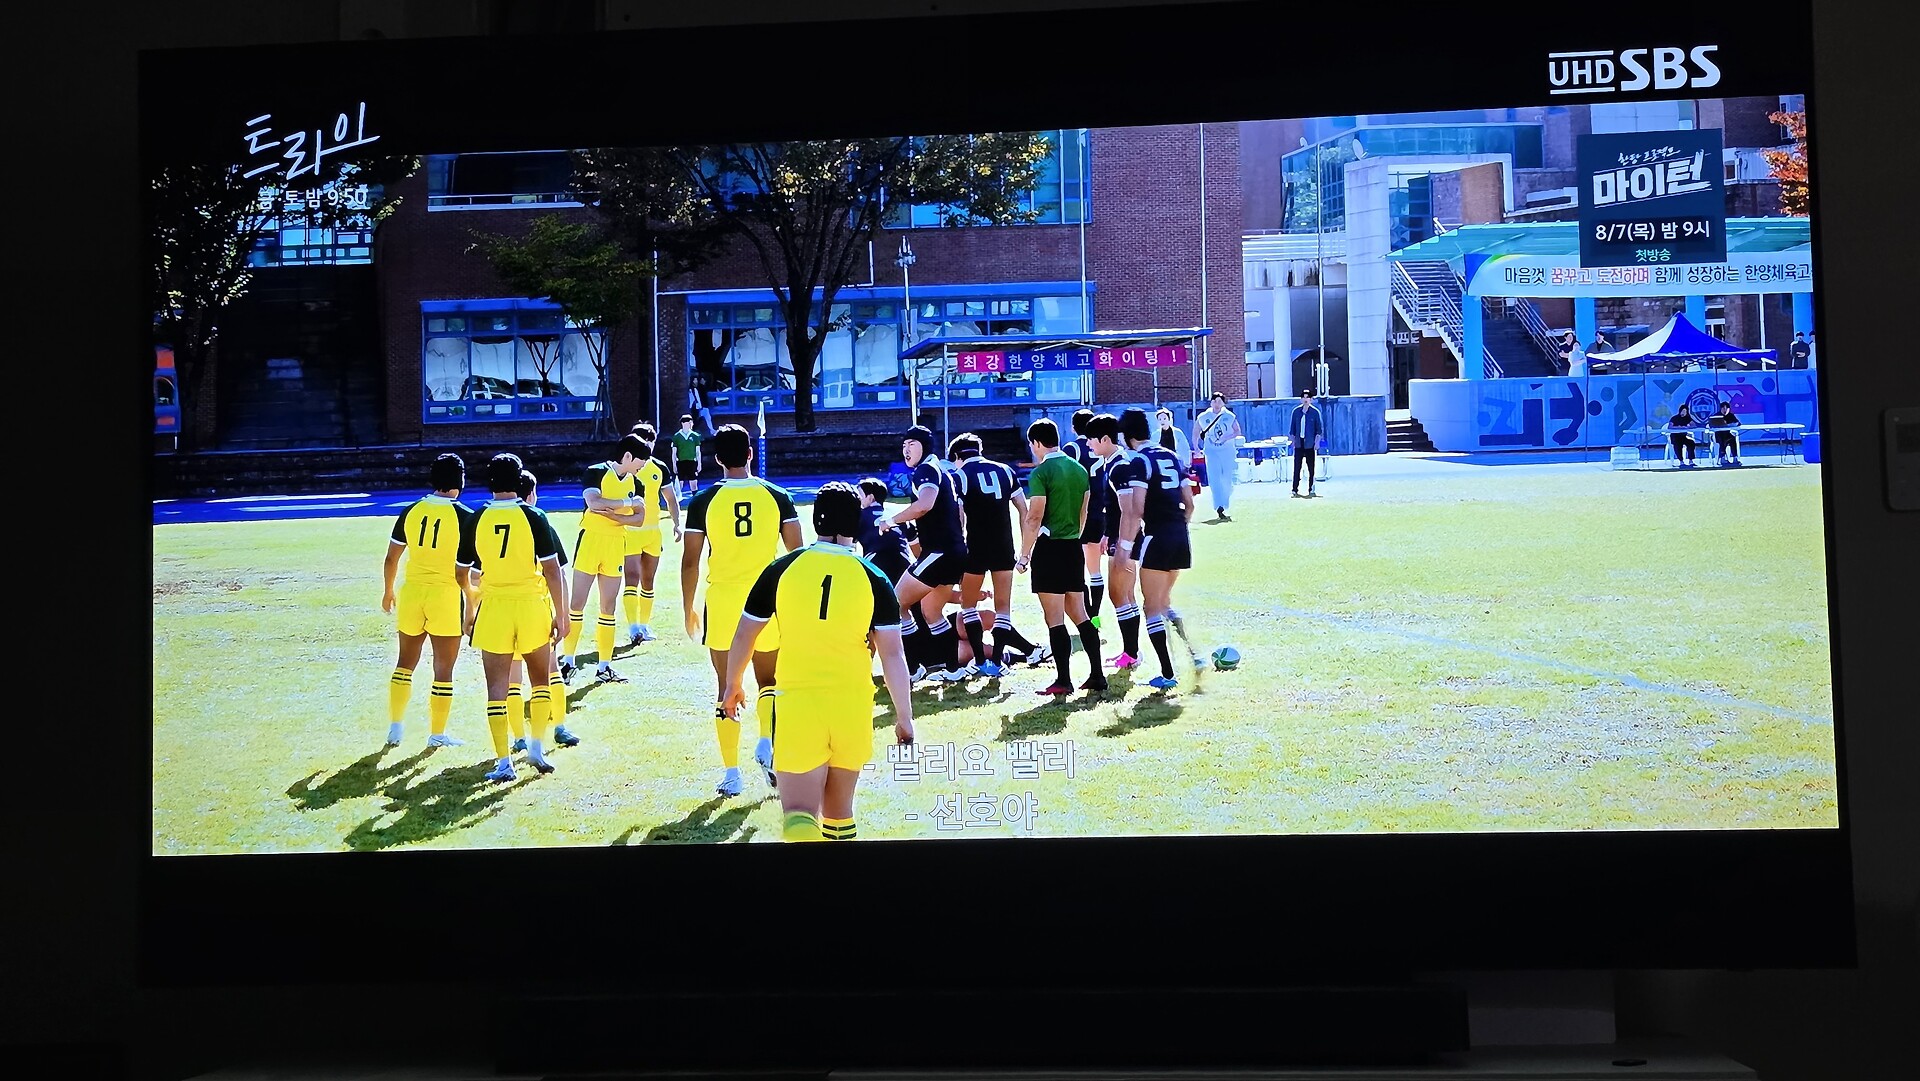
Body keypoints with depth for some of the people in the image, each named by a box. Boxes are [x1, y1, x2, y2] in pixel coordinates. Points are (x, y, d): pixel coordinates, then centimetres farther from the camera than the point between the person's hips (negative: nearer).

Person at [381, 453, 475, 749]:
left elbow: (391, 558, 5)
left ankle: (395, 727, 21)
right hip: (446, 595, -4)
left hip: (412, 592, 4)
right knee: (443, 669, 8)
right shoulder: (465, 516, -11)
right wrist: (471, 596, 4)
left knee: (405, 663, 19)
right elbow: (462, 571, -12)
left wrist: (388, 591, 20)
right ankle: (437, 734, 16)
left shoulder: (412, 511, 0)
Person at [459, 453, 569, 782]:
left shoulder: (476, 520, -1)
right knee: (541, 680, 19)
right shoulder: (534, 517, -5)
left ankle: (503, 761, 5)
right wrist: (561, 615, 1)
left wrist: (469, 615, 16)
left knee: (497, 688, 6)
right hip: (532, 606, -1)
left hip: (493, 608, 1)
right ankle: (537, 746, 11)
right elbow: (553, 571, -7)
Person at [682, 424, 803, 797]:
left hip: (722, 600, -1)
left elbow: (690, 561, -2)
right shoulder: (776, 497, -2)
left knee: (726, 686, 9)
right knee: (768, 680, 18)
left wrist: (688, 609, 9)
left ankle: (730, 772, 10)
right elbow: (797, 553, -2)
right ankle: (767, 742, -6)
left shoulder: (703, 502, -3)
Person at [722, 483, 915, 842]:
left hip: (798, 704, -2)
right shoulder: (873, 579, -2)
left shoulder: (781, 569, -2)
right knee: (838, 810, 20)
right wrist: (904, 715, 5)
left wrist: (733, 685, 22)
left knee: (799, 814, -5)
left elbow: (743, 635, 6)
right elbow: (892, 654, -4)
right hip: (852, 705, 2)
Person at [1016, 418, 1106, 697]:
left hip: (1049, 548, -7)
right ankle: (1097, 676, 11)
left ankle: (1063, 680, -2)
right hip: (1074, 548, 7)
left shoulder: (1041, 472, -12)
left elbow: (1034, 518, -15)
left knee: (1055, 619, -2)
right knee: (1079, 614, 13)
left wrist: (1024, 556, -9)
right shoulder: (1079, 469, 10)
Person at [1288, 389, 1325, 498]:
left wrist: (1317, 441, -7)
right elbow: (1292, 428, 11)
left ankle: (1311, 490, 9)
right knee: (1297, 467, 0)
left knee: (1311, 468, 3)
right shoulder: (1296, 411, 4)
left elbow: (1319, 429, 0)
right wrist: (1293, 441, 7)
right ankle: (1295, 490, 3)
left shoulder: (1315, 412, -3)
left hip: (1310, 444, -2)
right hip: (1299, 443, 2)